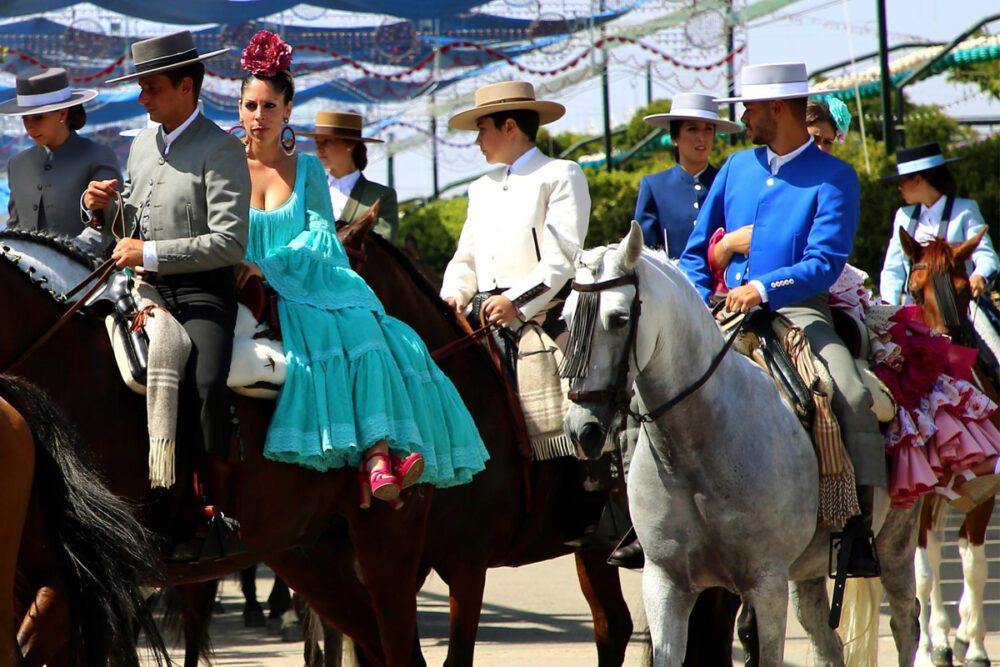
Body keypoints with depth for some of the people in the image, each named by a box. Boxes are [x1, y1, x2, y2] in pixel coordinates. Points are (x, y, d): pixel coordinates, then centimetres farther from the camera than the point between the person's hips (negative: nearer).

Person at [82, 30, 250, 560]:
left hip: (203, 292, -7)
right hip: (149, 291, 7)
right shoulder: (142, 145, 16)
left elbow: (229, 243, -15)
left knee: (207, 384, -28)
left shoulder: (221, 149, -7)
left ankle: (221, 512, -19)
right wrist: (104, 209, 5)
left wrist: (151, 254, -17)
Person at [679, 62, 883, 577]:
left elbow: (824, 264, -12)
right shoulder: (736, 168, 16)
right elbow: (697, 251, 19)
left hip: (798, 310, -5)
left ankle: (858, 529, -25)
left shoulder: (834, 178, -1)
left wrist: (764, 288, -26)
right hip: (730, 310, 5)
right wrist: (697, 304, 0)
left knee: (854, 397, -30)